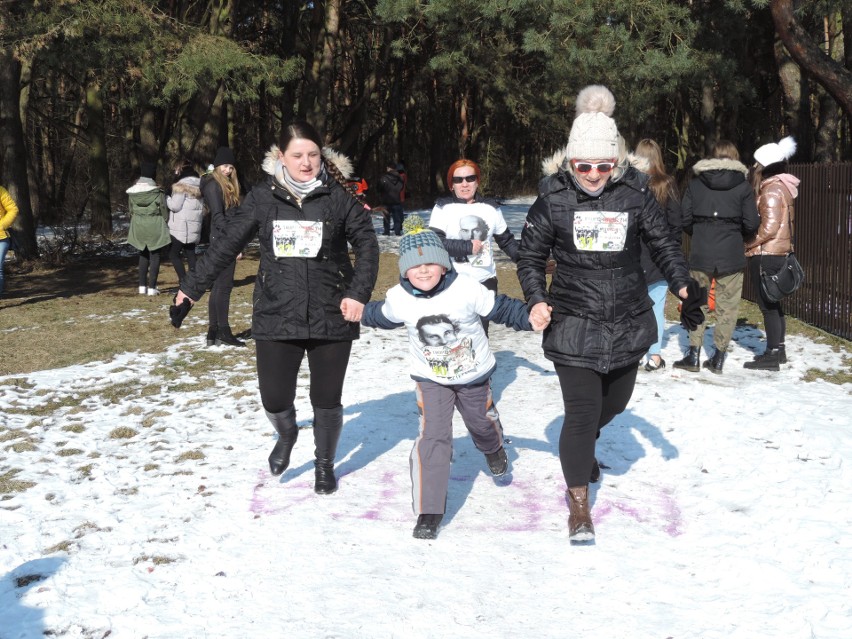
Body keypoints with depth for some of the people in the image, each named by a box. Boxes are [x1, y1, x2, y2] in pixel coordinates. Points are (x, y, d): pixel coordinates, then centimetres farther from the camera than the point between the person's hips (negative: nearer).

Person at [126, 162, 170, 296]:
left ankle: (142, 286, 15)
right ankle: (152, 287, 0)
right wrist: (166, 224, 7)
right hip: (155, 226, -4)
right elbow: (164, 210, -8)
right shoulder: (158, 192, -14)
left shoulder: (132, 191, 0)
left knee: (143, 254, 17)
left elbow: (130, 209, 8)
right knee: (155, 255, 3)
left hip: (138, 226, 4)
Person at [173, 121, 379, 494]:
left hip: (331, 318, -1)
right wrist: (193, 287, 8)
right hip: (276, 317, 1)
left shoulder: (338, 196, -4)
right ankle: (286, 435, 37)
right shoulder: (263, 197, 0)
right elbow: (226, 243, 5)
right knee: (274, 399, 0)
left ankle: (325, 464, 35)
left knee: (327, 399, 9)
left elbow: (366, 243, -1)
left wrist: (359, 293, -12)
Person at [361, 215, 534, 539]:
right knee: (432, 437, -15)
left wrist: (530, 317, -31)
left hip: (474, 374, 0)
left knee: (482, 421, 24)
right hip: (430, 379, 0)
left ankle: (493, 449, 65)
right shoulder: (399, 298, -17)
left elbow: (500, 308, -18)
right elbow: (383, 316, 7)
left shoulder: (466, 289, -26)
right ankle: (429, 511, -10)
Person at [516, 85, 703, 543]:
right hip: (573, 325, -3)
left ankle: (581, 446, 55)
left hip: (628, 323, 4)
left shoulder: (635, 193, -4)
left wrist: (683, 286, -9)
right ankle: (578, 503, 11)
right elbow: (530, 256, 0)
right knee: (582, 411, -6)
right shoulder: (554, 197, -7)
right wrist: (537, 300, -15)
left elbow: (663, 244, 5)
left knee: (615, 401, 21)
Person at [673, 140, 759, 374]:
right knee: (727, 307, 8)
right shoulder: (742, 185, -3)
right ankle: (719, 357, 11)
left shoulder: (695, 182, 1)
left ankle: (694, 354, 12)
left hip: (700, 254, 1)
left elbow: (685, 219, 0)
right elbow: (751, 224, -5)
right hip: (731, 256, -1)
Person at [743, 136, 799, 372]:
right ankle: (778, 349, 24)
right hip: (777, 253, 10)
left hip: (766, 255, -10)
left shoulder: (771, 190, -16)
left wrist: (746, 243, -11)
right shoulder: (780, 187, 14)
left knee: (767, 304, -7)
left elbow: (769, 227, -21)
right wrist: (752, 244, 12)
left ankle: (772, 356, -5)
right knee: (773, 303, 16)